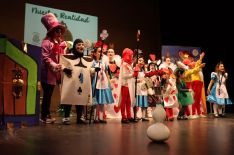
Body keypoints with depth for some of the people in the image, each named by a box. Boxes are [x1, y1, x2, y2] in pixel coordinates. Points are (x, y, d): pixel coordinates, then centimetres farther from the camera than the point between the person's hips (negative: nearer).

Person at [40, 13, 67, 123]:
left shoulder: (61, 42, 12)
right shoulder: (47, 42, -12)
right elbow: (45, 58, -18)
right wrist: (54, 65, -26)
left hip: (56, 72, 7)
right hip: (48, 73, -7)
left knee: (49, 94, 13)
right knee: (47, 94, 1)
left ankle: (46, 115, 22)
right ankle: (44, 116, 12)